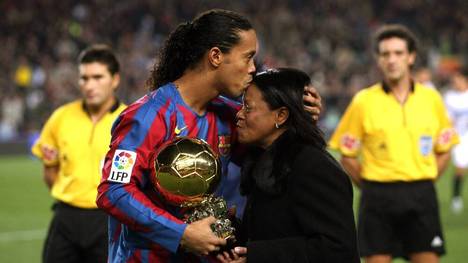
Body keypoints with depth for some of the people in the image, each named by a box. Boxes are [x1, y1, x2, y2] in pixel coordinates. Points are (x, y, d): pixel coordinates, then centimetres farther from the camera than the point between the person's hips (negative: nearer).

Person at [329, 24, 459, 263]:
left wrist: (422, 185, 6)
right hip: (378, 198, -2)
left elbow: (443, 151, 14)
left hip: (421, 197, 2)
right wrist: (371, 188, -1)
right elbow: (347, 155, 3)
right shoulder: (364, 101, -1)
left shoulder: (431, 98, 5)